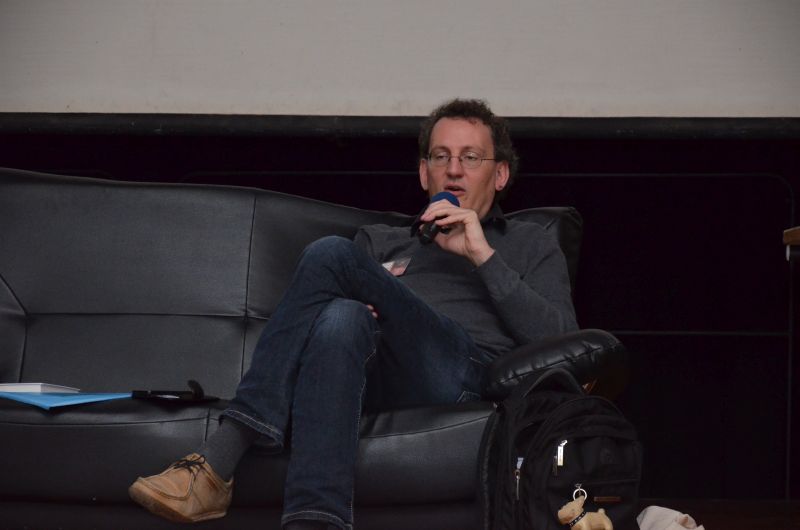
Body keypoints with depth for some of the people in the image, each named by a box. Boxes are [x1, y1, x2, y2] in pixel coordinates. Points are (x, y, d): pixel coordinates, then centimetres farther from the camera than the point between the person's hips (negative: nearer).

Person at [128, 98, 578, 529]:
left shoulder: (530, 246, 28)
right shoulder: (379, 241, 38)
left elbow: (559, 340, 10)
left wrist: (483, 256, 3)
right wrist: (362, 304, 3)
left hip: (460, 371, -3)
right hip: (375, 373, 3)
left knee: (331, 255, -23)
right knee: (343, 319, -35)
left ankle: (219, 463, -36)